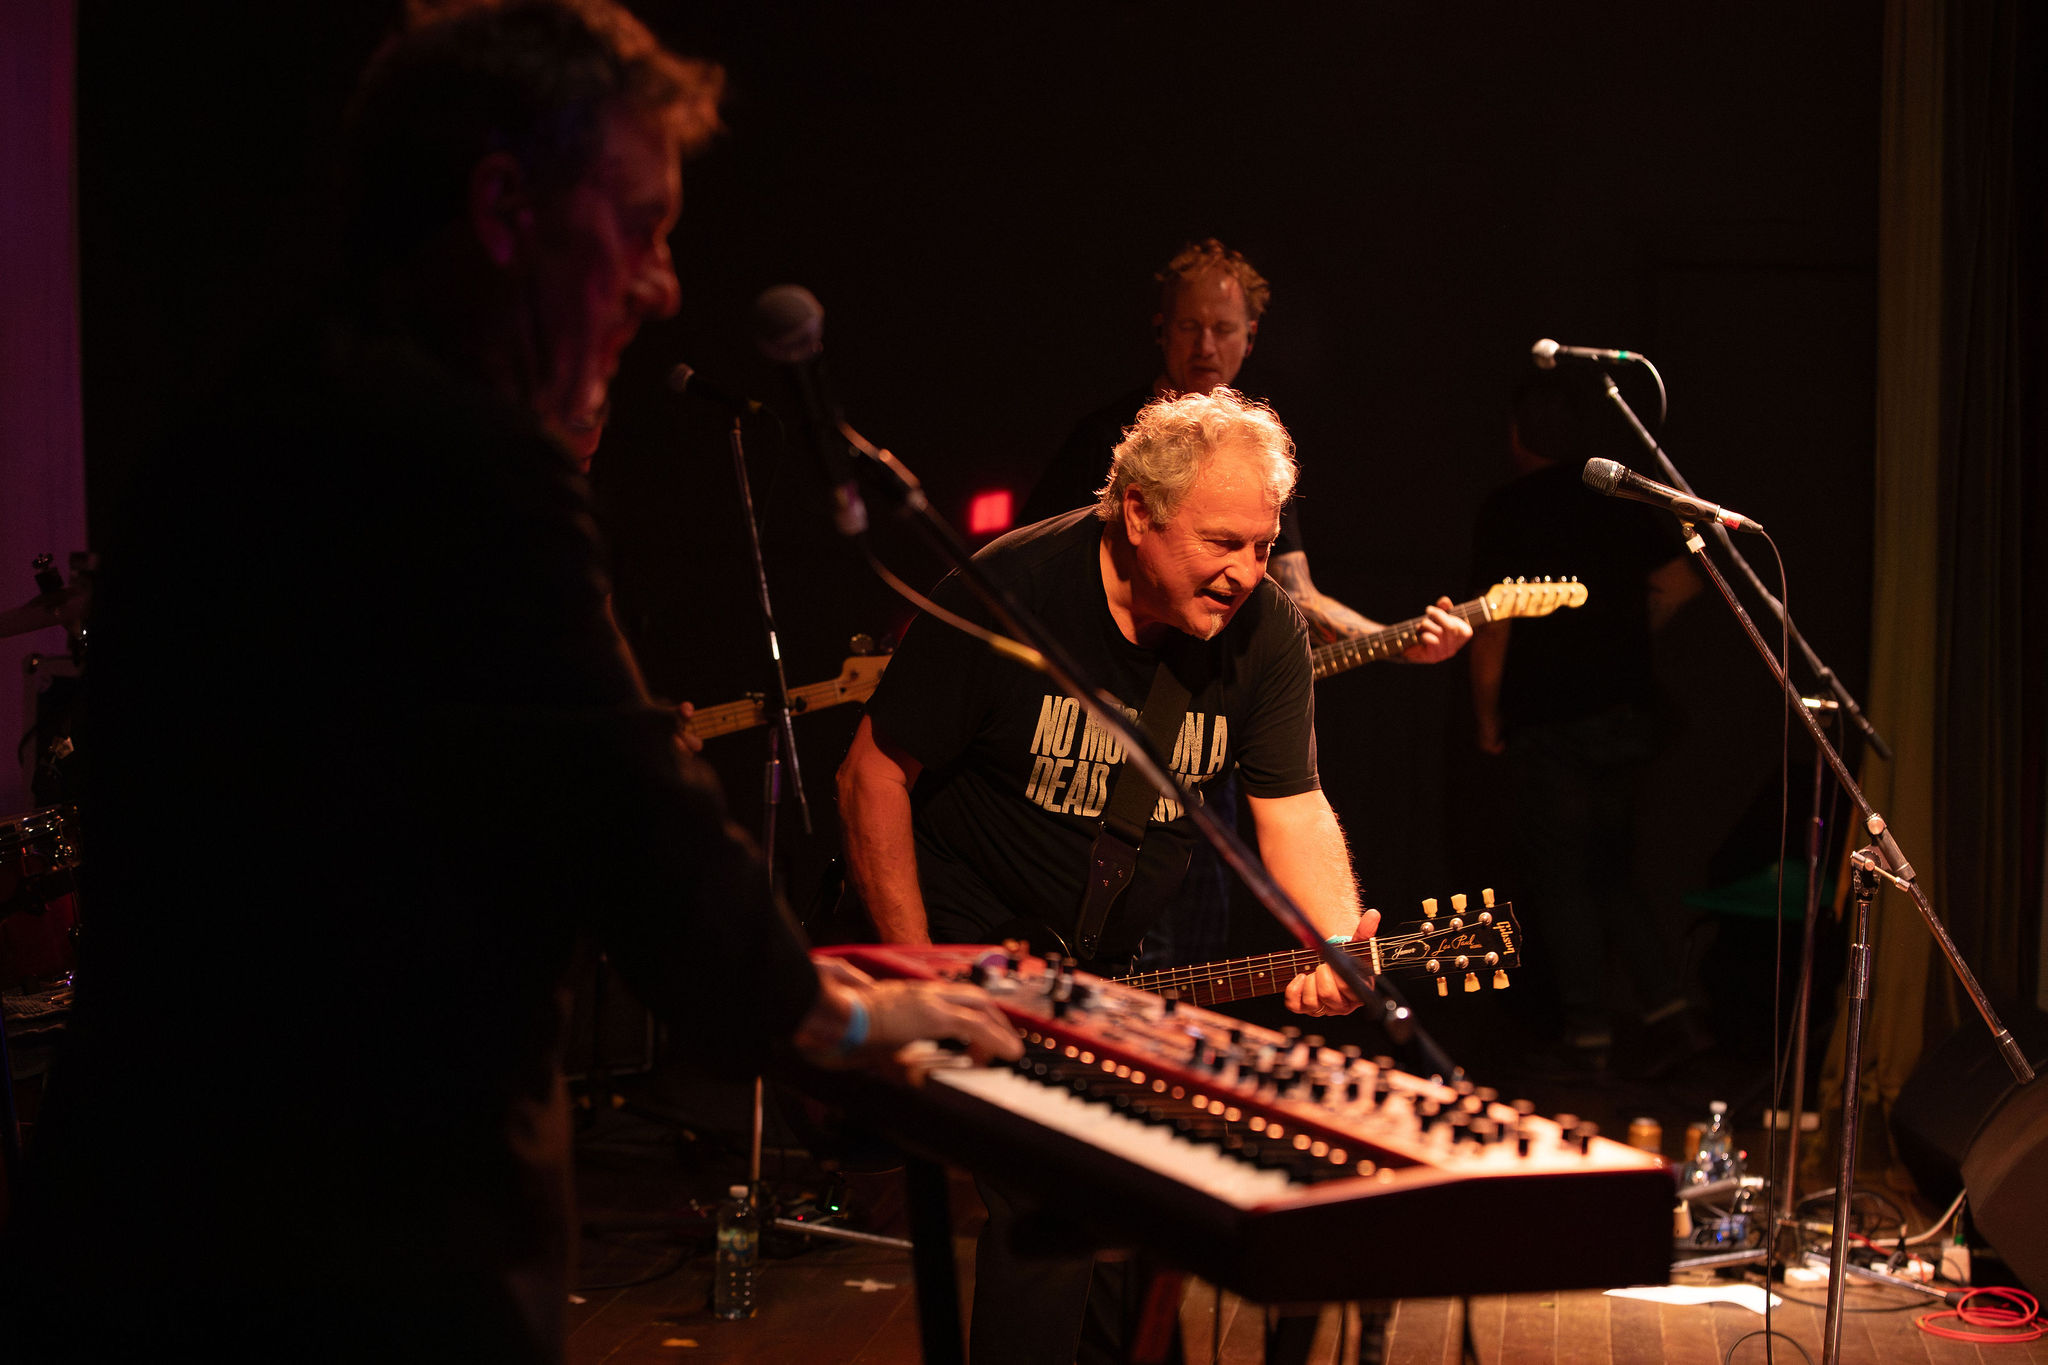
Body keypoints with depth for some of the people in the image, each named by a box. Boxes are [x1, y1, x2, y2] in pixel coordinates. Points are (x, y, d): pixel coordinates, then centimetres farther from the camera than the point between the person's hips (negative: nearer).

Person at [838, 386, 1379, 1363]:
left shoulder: (1264, 625, -7)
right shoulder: (1010, 593, -20)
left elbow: (1292, 806, -5)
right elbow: (875, 773, -13)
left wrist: (1335, 942, -26)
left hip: (1141, 952, 5)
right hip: (976, 940, -5)